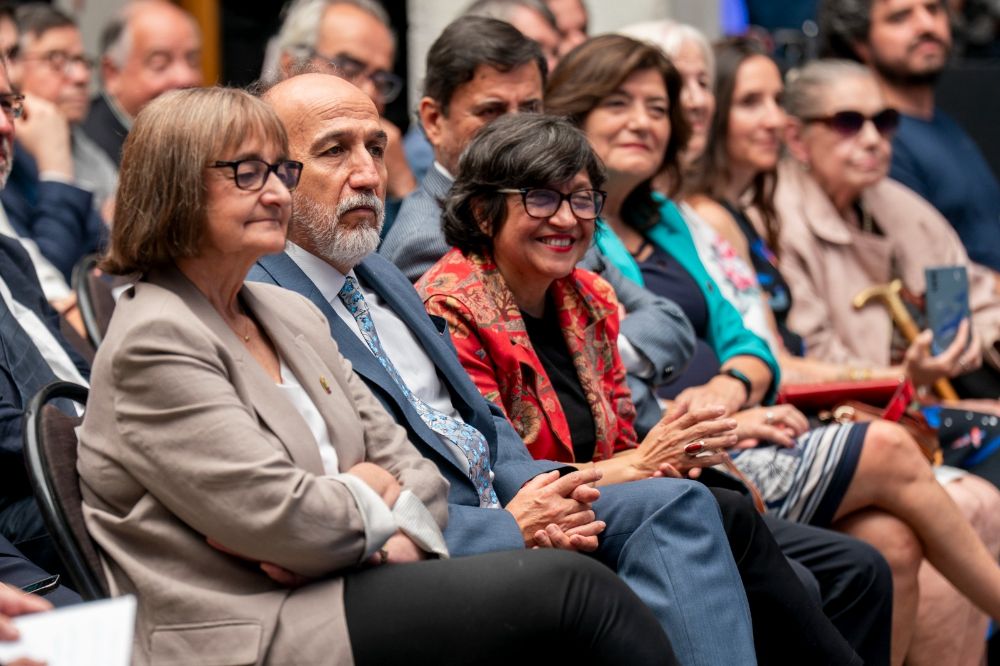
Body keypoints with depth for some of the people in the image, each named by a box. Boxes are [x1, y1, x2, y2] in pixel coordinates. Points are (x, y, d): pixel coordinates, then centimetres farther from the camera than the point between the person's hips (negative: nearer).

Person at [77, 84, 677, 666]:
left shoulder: (291, 315, 17)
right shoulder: (155, 344, -10)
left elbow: (406, 464, 14)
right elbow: (285, 516, -18)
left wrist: (397, 542, -7)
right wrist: (369, 494, 1)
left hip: (341, 588, 8)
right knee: (567, 586, -19)